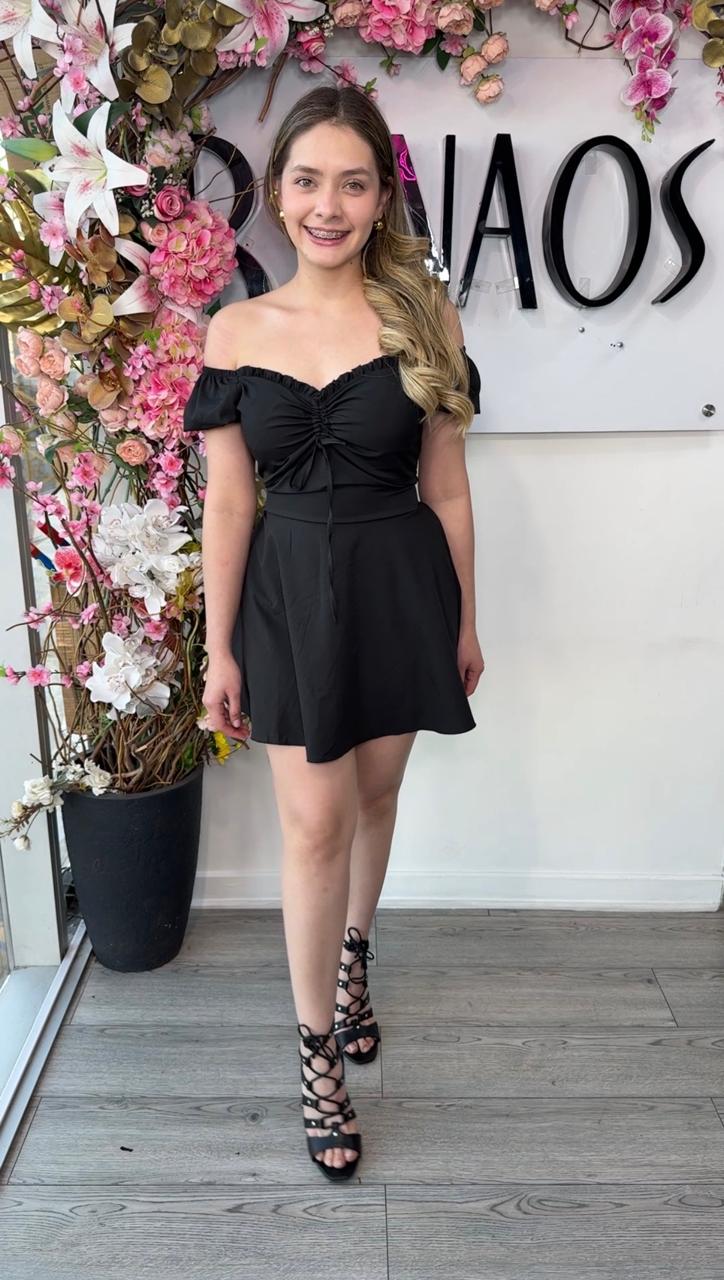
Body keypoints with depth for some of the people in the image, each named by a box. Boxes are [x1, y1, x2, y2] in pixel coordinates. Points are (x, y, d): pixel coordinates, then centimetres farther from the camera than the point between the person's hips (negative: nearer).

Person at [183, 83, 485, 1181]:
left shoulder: (424, 318, -3)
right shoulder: (236, 330, -1)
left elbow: (446, 487, 1)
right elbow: (227, 504, 0)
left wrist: (465, 620, 4)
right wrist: (218, 647, 0)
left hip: (401, 585, 1)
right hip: (289, 592, 0)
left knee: (373, 797, 15)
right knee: (315, 823, 0)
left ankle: (352, 955, 44)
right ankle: (319, 1051, 19)